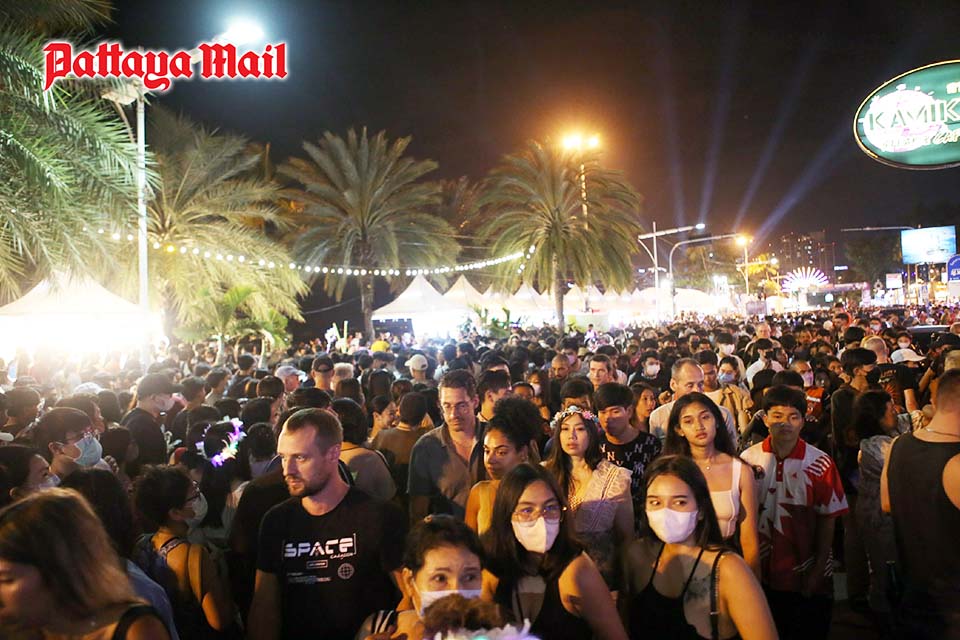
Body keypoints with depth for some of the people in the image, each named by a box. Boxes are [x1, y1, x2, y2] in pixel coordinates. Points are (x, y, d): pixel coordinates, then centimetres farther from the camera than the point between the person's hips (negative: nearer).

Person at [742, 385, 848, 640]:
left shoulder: (820, 464, -9)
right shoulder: (748, 459, -5)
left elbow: (827, 520, -5)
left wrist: (817, 572, -6)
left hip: (806, 576, -1)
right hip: (760, 575, 1)